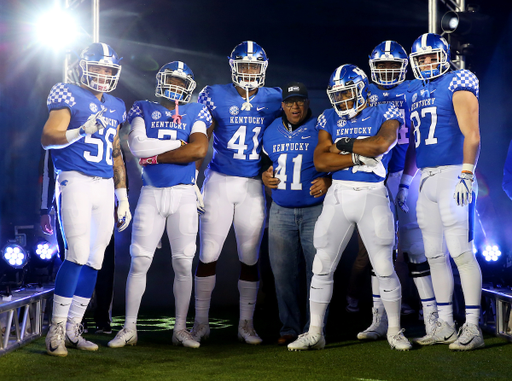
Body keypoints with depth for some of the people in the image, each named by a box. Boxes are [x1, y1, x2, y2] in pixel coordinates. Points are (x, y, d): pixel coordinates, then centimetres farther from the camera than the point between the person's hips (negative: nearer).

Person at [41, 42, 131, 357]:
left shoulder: (116, 107, 18)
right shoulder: (70, 96, -1)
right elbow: (48, 138, -11)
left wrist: (123, 197, 19)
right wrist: (81, 131, -29)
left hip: (105, 188, 6)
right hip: (76, 181, -6)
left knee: (95, 261, 4)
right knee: (78, 255, -15)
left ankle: (72, 330, 13)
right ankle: (56, 329, -7)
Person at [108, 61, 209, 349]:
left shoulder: (196, 113, 7)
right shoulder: (144, 109, 9)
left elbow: (199, 150, -11)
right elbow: (136, 145, -10)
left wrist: (155, 155, -10)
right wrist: (179, 144, -10)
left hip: (183, 194, 0)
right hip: (151, 193, 0)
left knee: (184, 263, 2)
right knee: (139, 261, -2)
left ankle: (181, 329, 11)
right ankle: (130, 328, 5)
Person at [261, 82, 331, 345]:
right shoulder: (270, 132, 10)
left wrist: (328, 181, -17)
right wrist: (264, 176, 4)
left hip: (315, 209, -4)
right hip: (281, 211, 4)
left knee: (317, 270, -2)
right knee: (283, 271, 5)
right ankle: (290, 327, 15)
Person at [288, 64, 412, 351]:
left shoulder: (385, 113, 0)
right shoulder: (330, 119, 9)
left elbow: (381, 144, -20)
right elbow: (320, 161, -3)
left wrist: (343, 145, -9)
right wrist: (359, 156, -13)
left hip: (372, 195, -3)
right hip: (338, 196, 3)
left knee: (384, 267, 0)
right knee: (322, 267, 3)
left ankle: (395, 331, 16)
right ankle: (315, 333, 12)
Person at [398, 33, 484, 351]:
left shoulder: (457, 85, -4)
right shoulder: (414, 92, 17)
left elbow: (472, 135, -10)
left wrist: (467, 175, -18)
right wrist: (404, 180, 19)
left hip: (452, 175, -7)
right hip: (426, 179, 8)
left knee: (462, 253, -9)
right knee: (435, 255, 10)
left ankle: (473, 329, -4)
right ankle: (445, 326, 18)